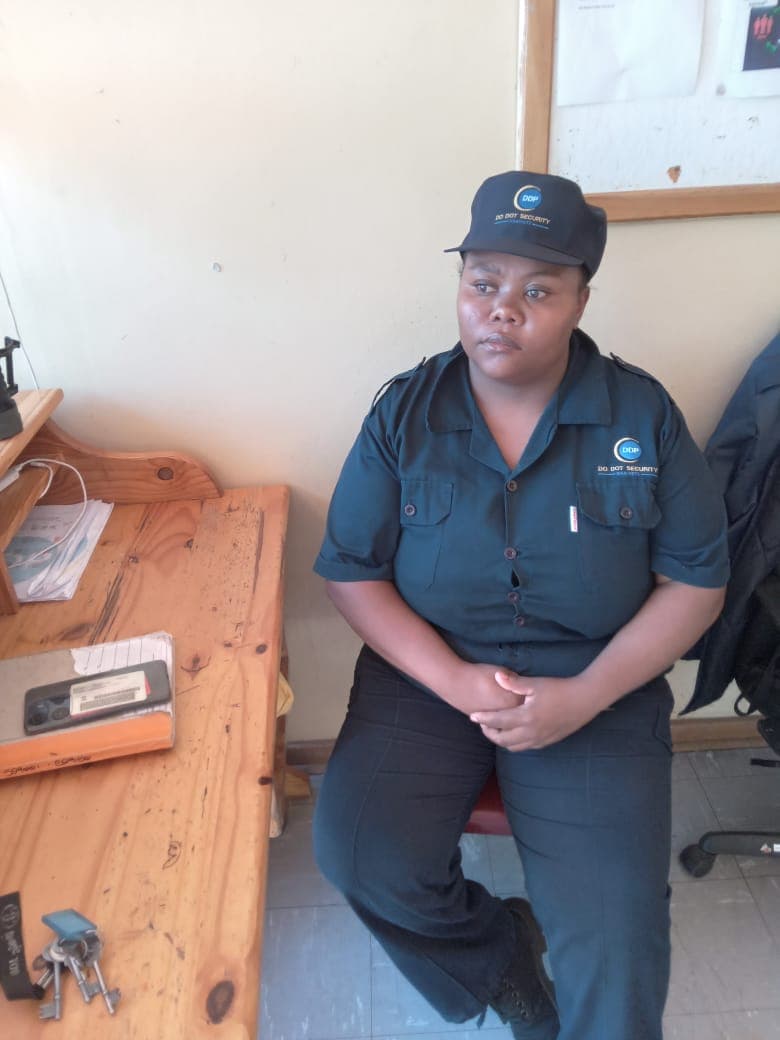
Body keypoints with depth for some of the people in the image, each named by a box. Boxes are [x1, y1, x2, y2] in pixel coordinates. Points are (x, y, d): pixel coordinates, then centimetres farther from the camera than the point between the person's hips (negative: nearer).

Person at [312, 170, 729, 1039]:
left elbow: (696, 580, -1)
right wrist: (454, 680, -16)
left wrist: (584, 695, -14)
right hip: (428, 672, 1)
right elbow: (352, 572, -3)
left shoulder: (643, 415, -3)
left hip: (596, 687, 0)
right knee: (356, 854, -18)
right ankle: (502, 956, 12)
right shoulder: (403, 414, -3)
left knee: (616, 947, -14)